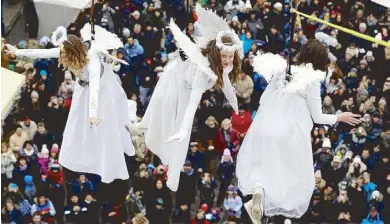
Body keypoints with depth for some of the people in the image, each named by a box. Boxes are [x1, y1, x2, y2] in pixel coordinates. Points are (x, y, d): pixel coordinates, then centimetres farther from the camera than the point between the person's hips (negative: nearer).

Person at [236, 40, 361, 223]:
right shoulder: (313, 81, -6)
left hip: (264, 128, 4)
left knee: (259, 167, 20)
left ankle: (258, 188, -11)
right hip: (289, 134, -4)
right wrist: (340, 118, 16)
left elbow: (263, 101, 15)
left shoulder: (283, 70, 7)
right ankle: (265, 201, -11)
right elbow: (317, 117, 1)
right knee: (292, 178, 11)